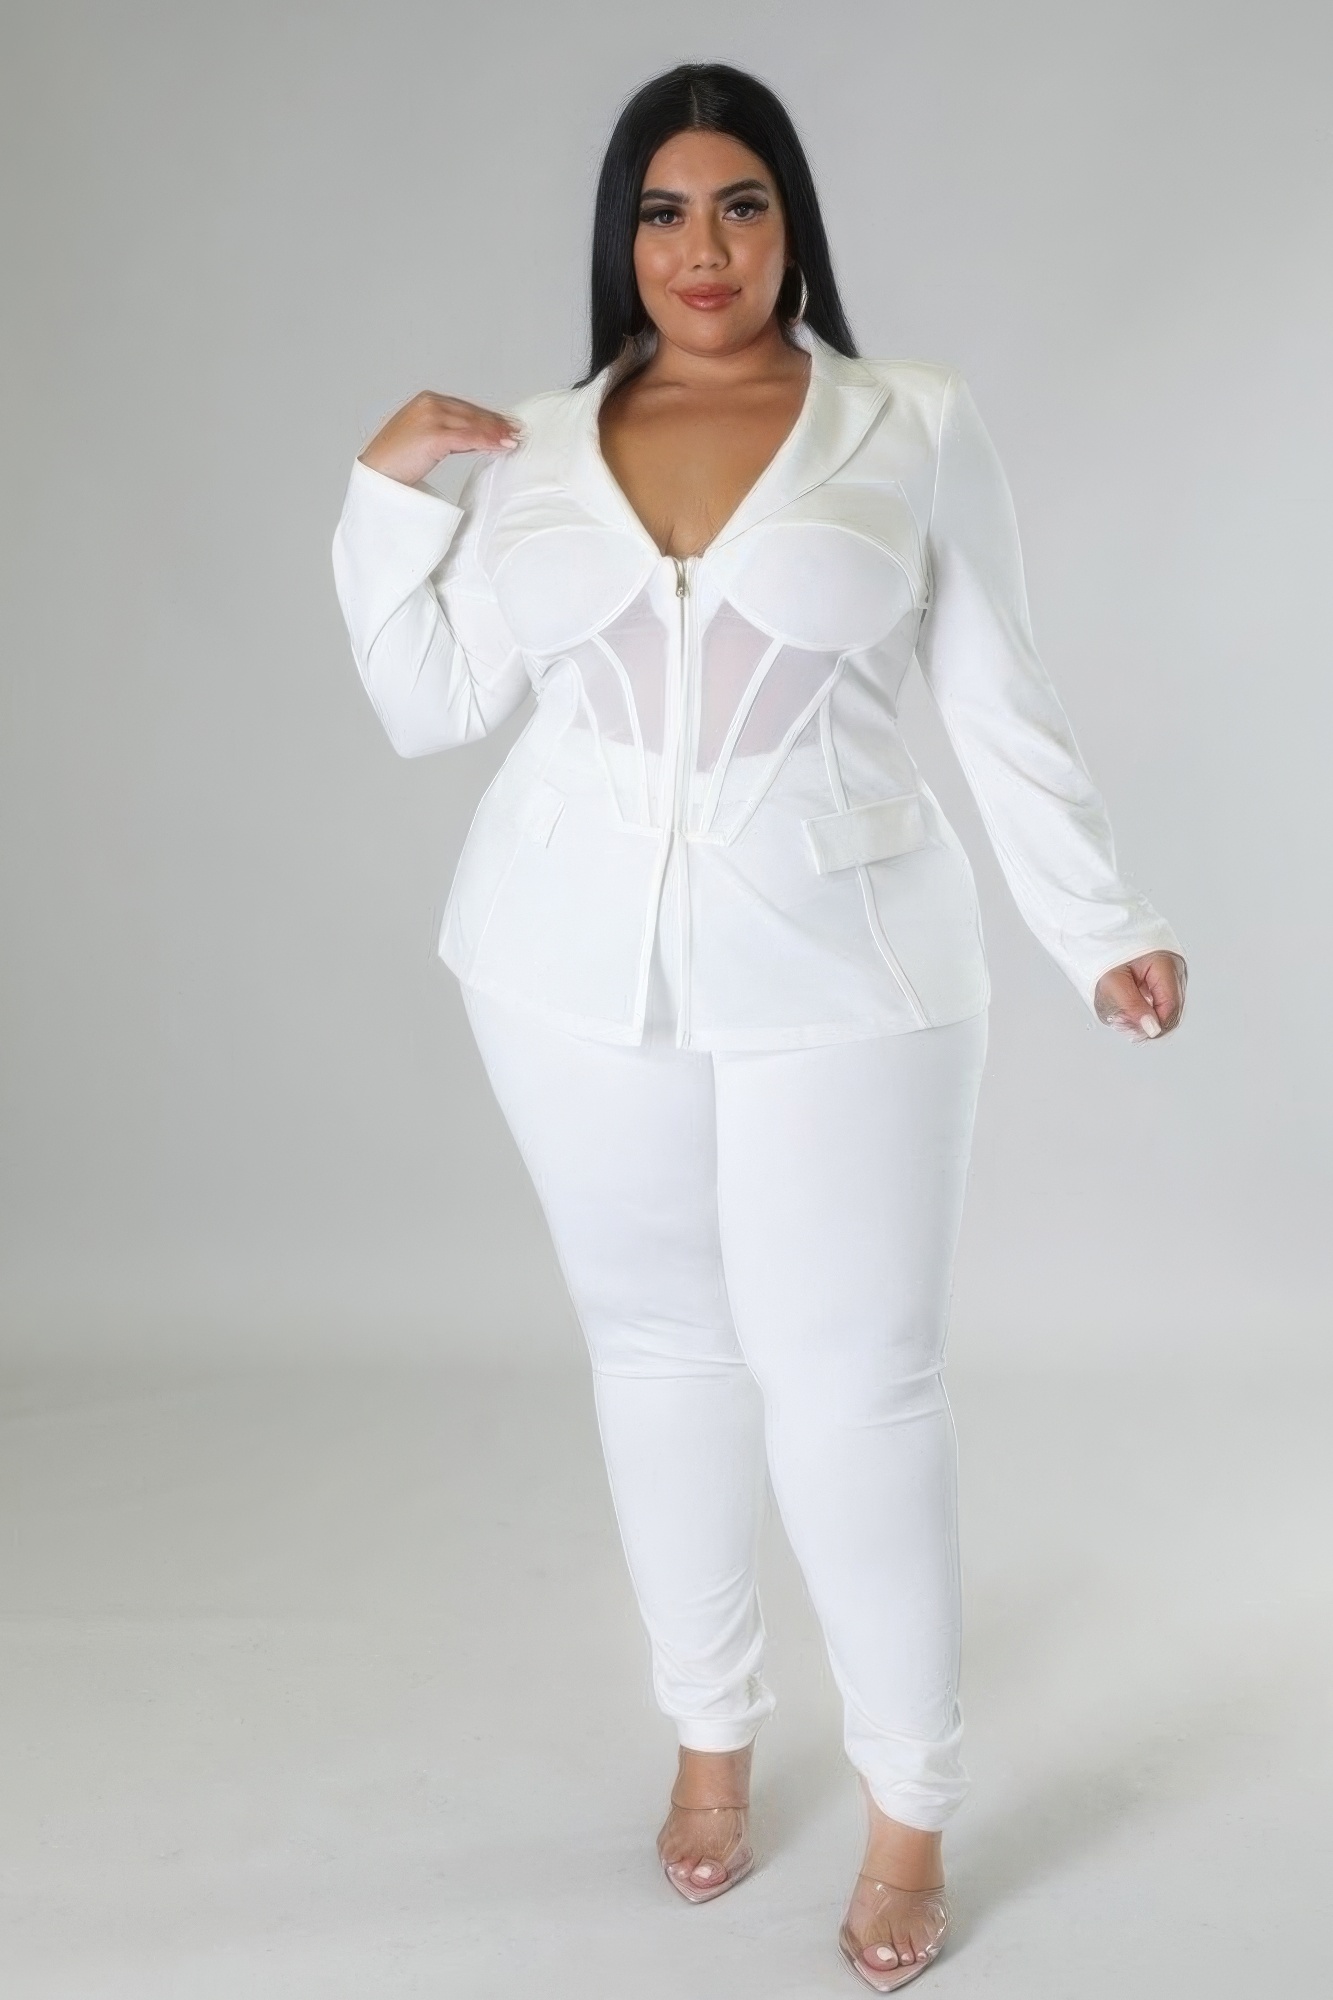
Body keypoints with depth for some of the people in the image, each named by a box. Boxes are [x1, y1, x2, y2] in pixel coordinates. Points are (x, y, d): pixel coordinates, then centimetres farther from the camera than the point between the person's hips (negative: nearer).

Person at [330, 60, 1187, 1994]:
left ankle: (911, 1806, 19)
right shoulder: (535, 451, 6)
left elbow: (1001, 708, 1)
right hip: (579, 968, 3)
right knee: (656, 1342, 13)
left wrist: (1105, 927, -2)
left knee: (855, 1380, 0)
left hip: (838, 977, -3)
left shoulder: (916, 425, -1)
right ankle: (713, 1730, 34)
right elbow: (426, 704, 7)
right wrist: (386, 484, -1)